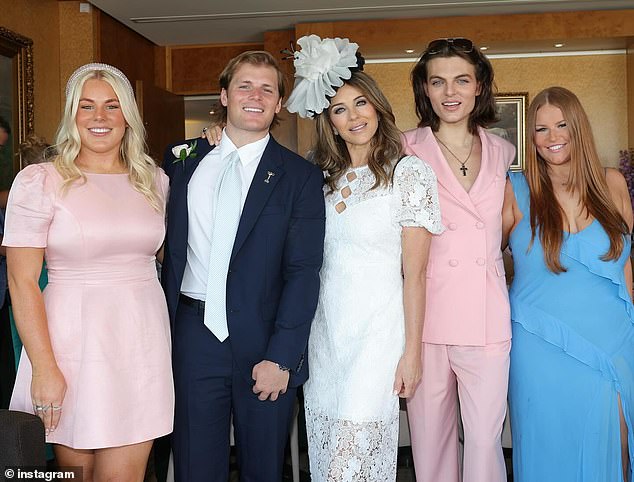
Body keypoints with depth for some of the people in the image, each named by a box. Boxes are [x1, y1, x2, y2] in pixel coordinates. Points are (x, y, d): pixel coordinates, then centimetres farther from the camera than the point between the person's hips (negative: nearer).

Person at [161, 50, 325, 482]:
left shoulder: (300, 177, -2)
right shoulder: (183, 160, 8)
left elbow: (303, 272, -8)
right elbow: (171, 246, 12)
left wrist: (280, 356, -14)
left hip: (263, 339, -2)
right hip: (194, 333, 2)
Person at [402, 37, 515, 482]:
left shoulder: (502, 152, 11)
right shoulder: (407, 150, 1)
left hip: (487, 316, 2)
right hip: (427, 315, -2)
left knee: (486, 438, 4)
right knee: (430, 438, 8)